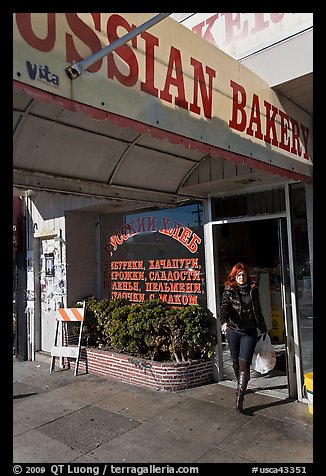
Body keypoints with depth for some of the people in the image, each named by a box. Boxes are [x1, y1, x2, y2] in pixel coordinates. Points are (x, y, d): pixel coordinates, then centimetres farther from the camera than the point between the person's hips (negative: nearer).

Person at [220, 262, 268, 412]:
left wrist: (263, 328, 25)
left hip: (250, 331, 0)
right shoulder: (229, 290, 0)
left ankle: (239, 396, -9)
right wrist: (224, 321, -35)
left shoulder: (253, 290, 8)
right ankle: (241, 386, 37)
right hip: (233, 330, 0)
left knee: (244, 363, -9)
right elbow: (225, 307, -16)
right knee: (236, 361, 13)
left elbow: (258, 310, 18)